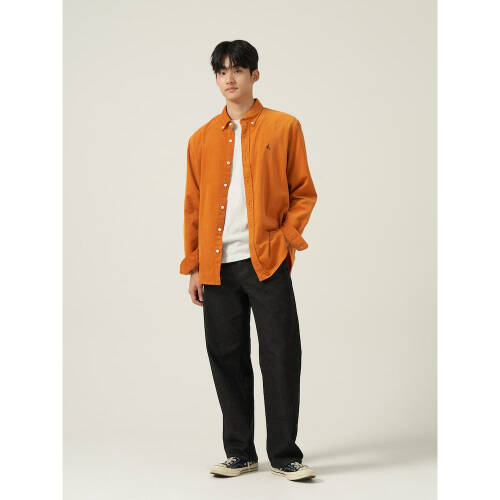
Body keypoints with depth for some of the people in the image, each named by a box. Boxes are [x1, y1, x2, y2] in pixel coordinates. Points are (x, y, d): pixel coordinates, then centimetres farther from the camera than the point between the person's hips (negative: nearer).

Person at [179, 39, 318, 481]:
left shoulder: (284, 127, 5)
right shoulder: (202, 139, 13)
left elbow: (304, 192, 6)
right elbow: (193, 206, 14)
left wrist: (287, 236, -8)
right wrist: (193, 266, 10)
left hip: (267, 261, -3)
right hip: (217, 266, 3)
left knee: (281, 355, -3)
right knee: (227, 358, 6)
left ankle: (284, 454, 9)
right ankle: (240, 453, 18)